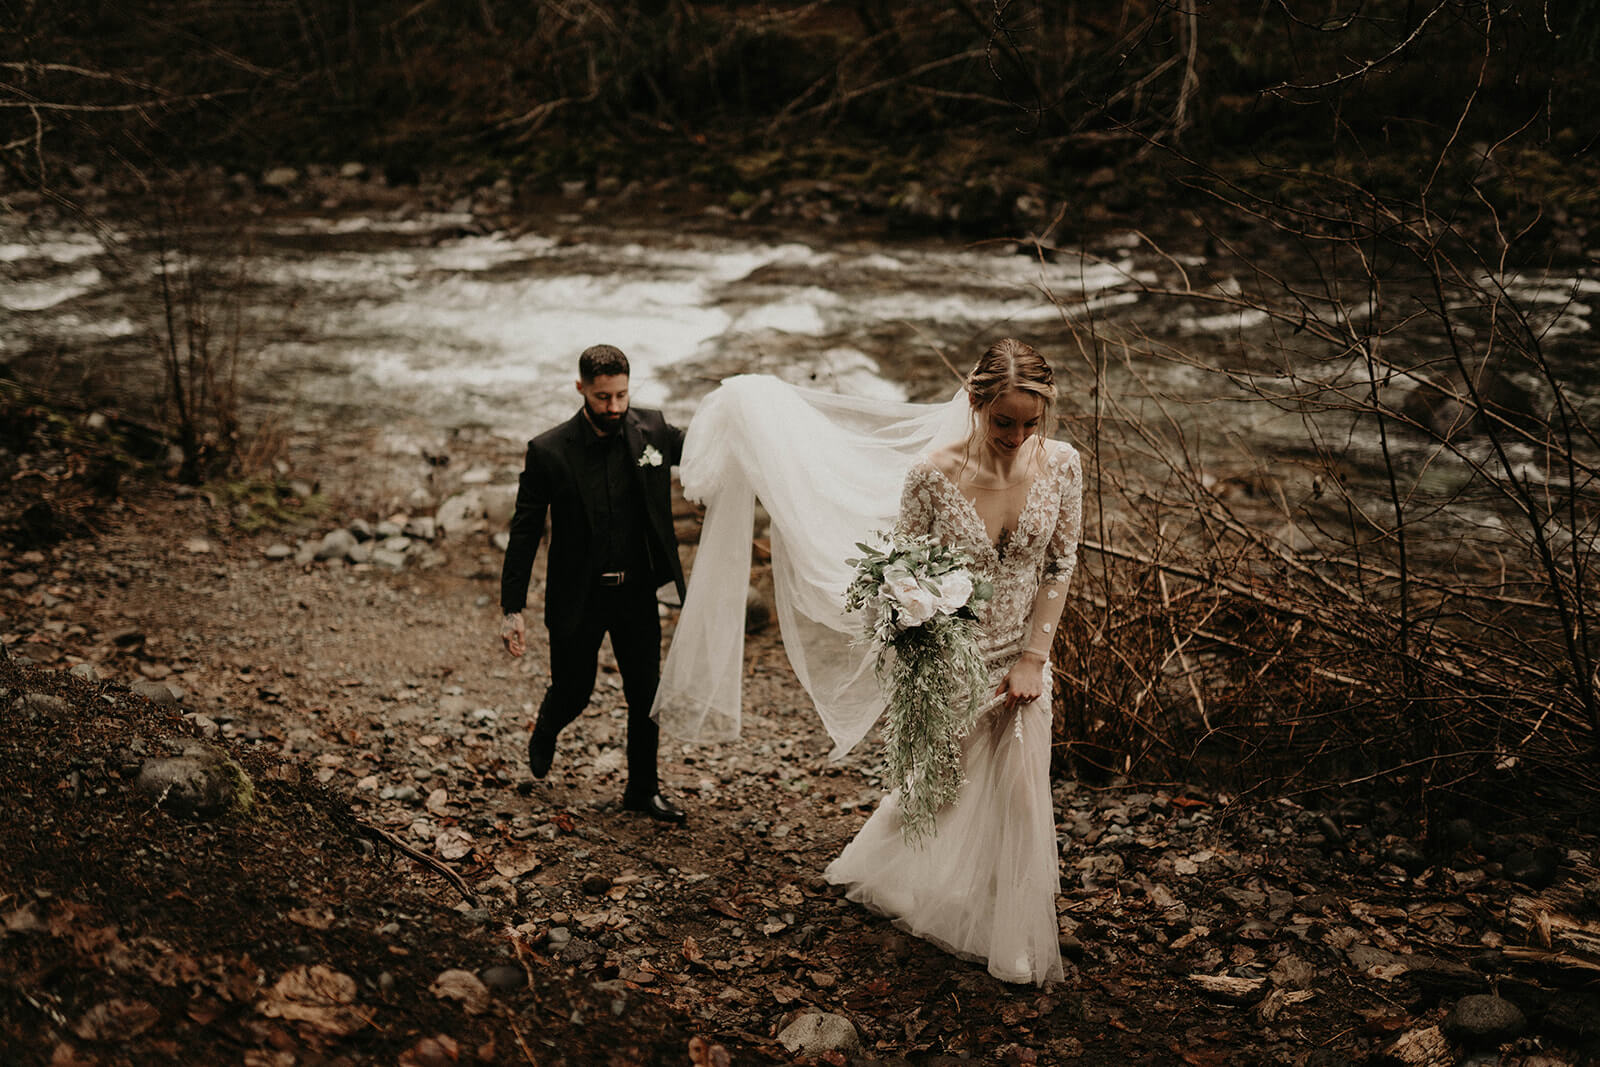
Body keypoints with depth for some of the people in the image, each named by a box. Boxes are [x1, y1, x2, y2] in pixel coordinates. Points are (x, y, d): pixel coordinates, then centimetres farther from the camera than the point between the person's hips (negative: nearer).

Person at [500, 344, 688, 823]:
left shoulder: (652, 430, -6)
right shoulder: (548, 451, -13)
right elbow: (524, 532, -9)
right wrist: (512, 609, -13)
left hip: (638, 591, 2)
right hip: (578, 598, -2)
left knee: (646, 693, 8)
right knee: (573, 693, 12)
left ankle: (643, 788, 28)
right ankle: (545, 731, 48)